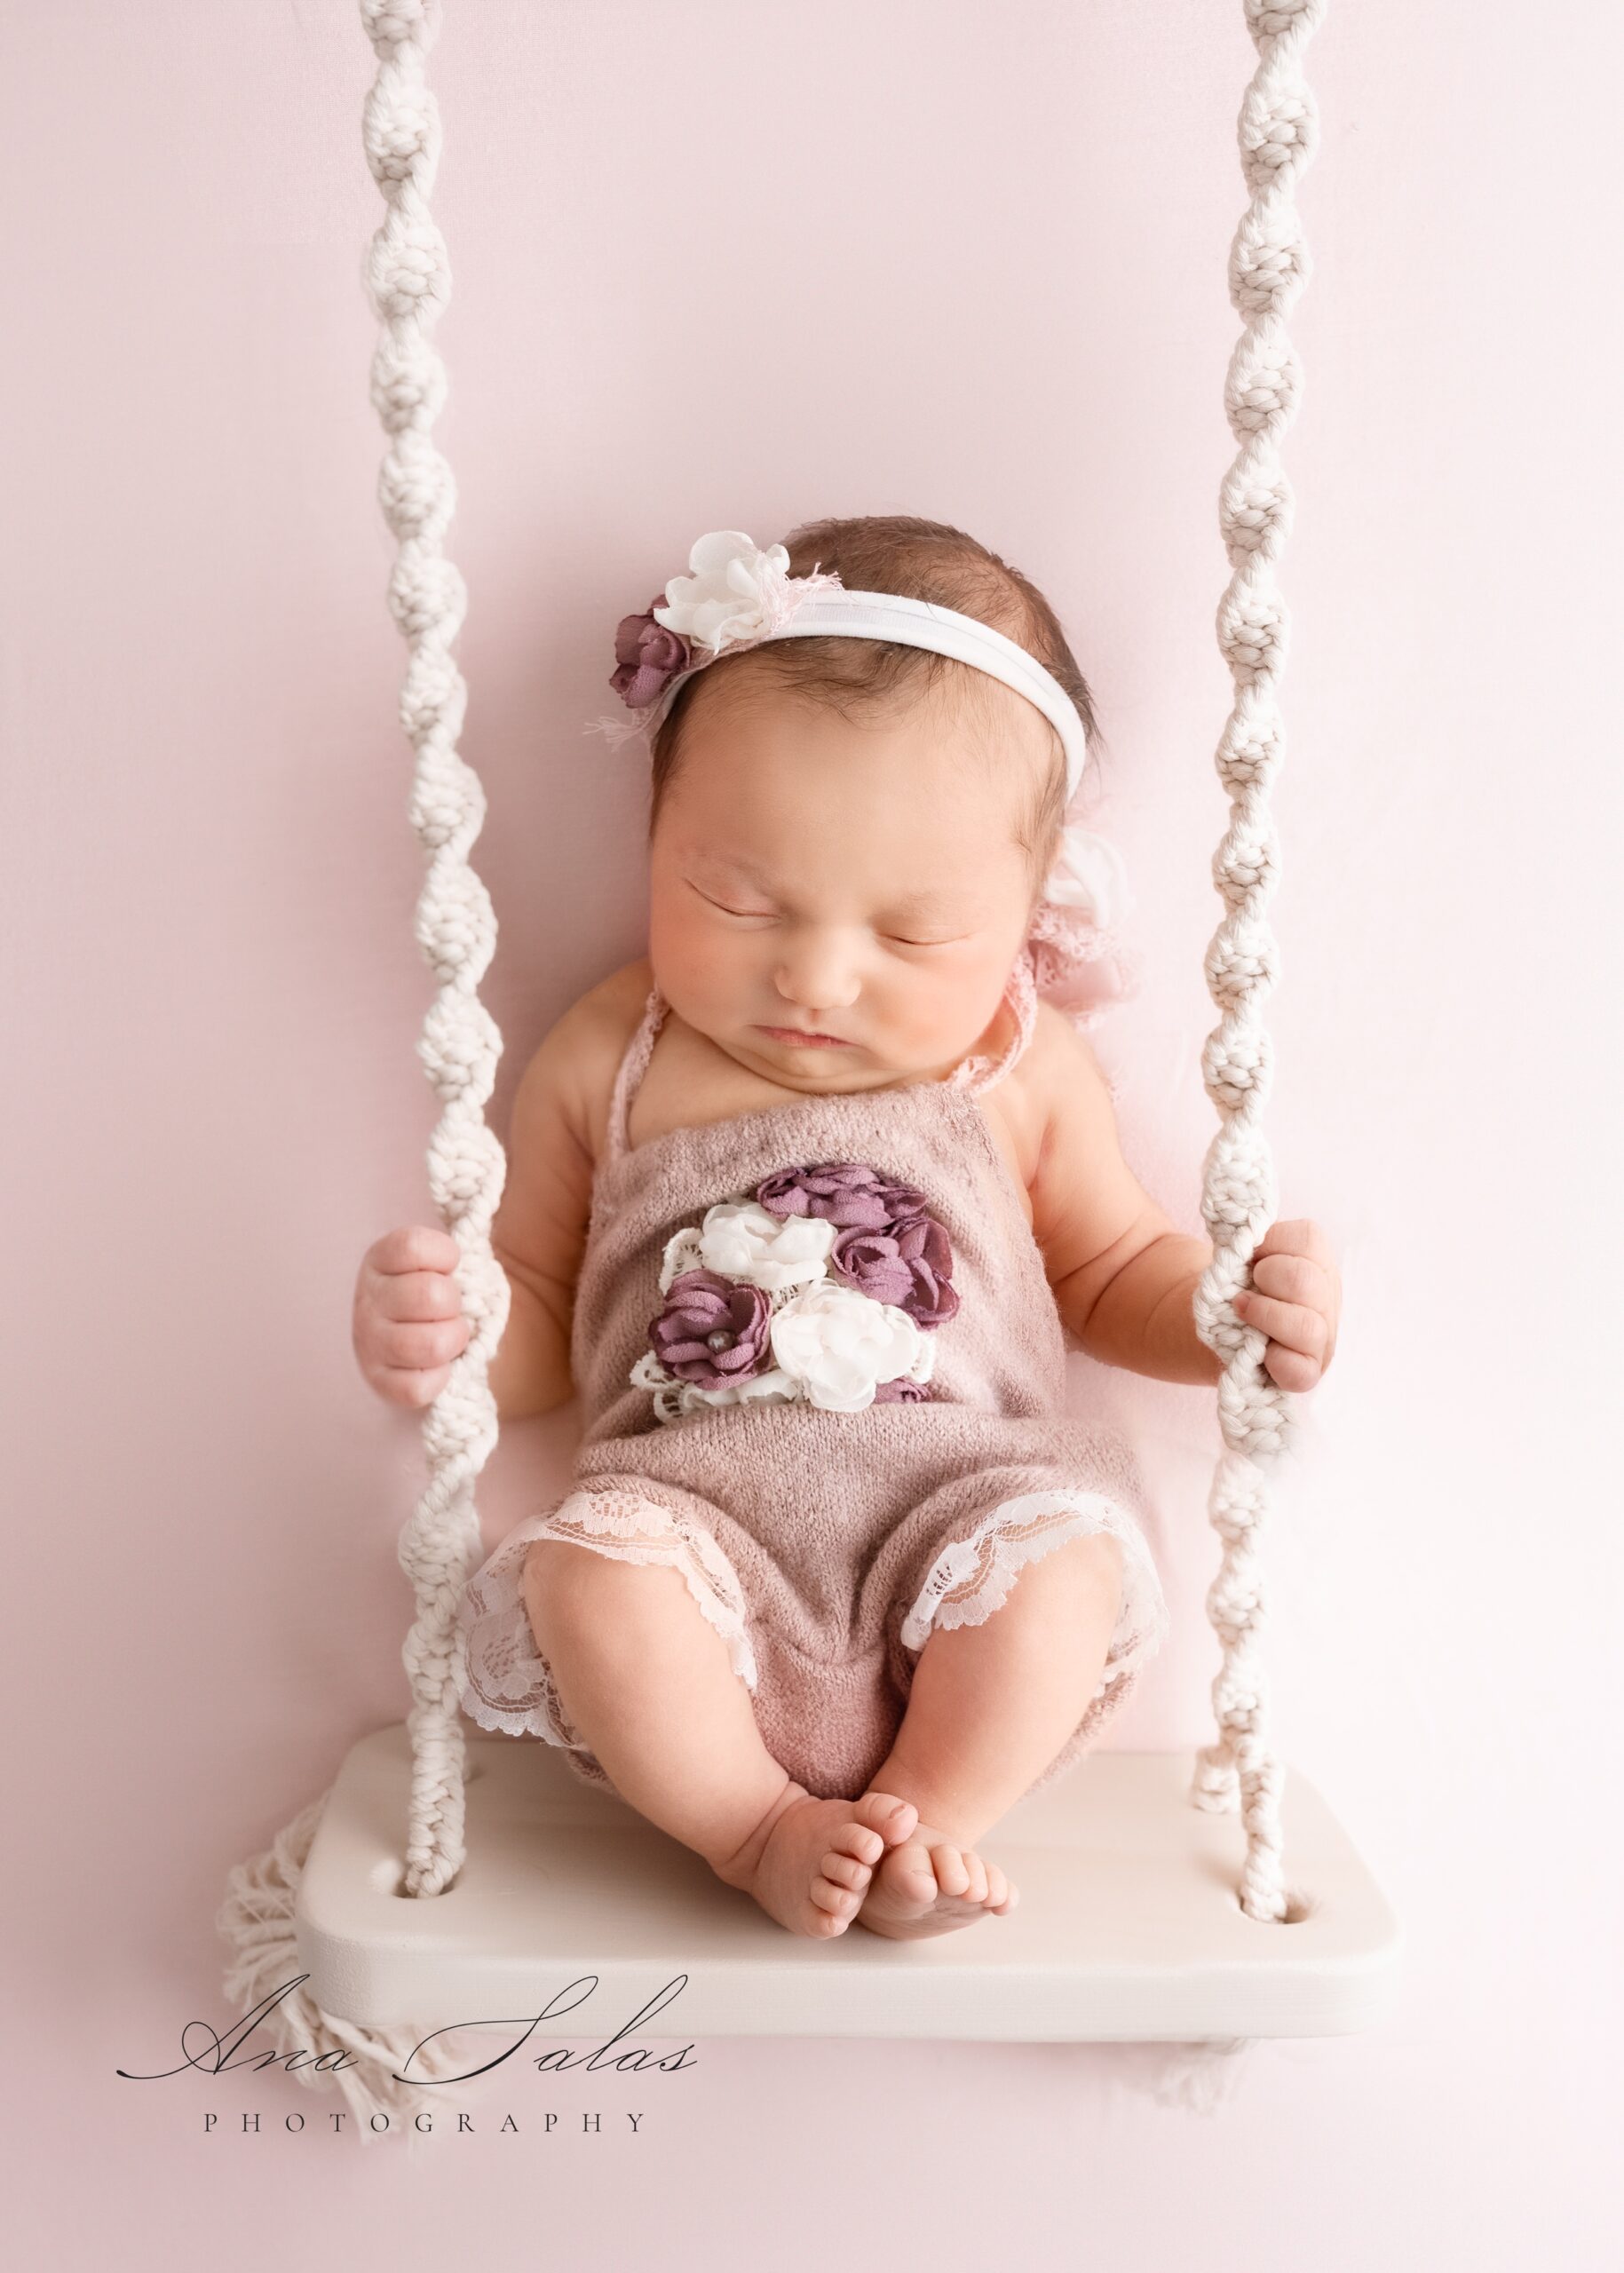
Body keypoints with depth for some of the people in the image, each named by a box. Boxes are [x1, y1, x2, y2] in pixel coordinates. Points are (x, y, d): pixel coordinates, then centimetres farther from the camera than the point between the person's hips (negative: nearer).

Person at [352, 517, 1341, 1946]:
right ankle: (759, 1827, -8)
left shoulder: (1025, 1073, 4)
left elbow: (1112, 1269, 19)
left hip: (963, 1496, 1)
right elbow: (538, 1331, 11)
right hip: (697, 1520, 0)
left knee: (1059, 1555, -28)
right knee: (587, 1573, -28)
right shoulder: (606, 1066, 2)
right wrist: (436, 1343, -11)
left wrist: (1235, 1311, -1)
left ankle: (925, 1820, -5)